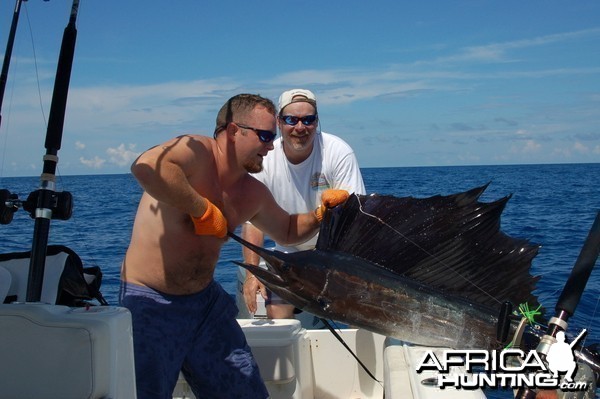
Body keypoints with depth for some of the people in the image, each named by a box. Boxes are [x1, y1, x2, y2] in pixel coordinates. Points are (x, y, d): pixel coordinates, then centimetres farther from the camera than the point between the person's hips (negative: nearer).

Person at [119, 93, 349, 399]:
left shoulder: (253, 194, 6)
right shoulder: (196, 151, -19)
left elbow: (288, 230, 23)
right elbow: (145, 166, -40)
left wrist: (322, 211, 4)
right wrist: (202, 209, -29)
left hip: (206, 299, 7)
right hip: (150, 303, -7)